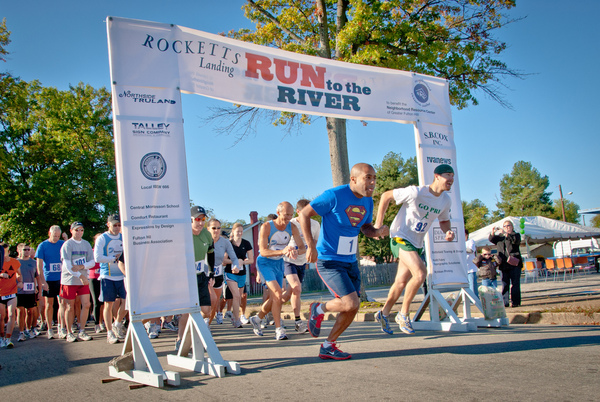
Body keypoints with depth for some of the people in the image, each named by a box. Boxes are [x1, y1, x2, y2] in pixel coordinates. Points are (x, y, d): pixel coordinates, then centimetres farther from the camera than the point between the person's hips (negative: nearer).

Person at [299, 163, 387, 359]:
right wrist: (310, 245, -22)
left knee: (351, 309, 8)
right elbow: (304, 214, -13)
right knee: (351, 304, -19)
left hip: (350, 261, 8)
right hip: (328, 261, -8)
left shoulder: (367, 202, 3)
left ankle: (328, 347, 25)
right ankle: (319, 309, 11)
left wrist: (377, 231, -6)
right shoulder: (334, 196, -19)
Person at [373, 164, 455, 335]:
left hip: (417, 244, 7)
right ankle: (404, 314, -7)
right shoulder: (416, 192, -19)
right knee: (420, 273, -23)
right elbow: (386, 196, -9)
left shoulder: (446, 200, 2)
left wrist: (448, 231, -5)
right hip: (400, 237, -7)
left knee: (402, 282, 9)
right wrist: (378, 223, -9)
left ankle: (383, 314, 26)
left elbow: (444, 220, 19)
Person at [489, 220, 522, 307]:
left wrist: (506, 234, -25)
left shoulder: (516, 235, 8)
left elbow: (516, 240, -14)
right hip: (503, 265, 3)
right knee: (505, 284, 2)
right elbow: (492, 240, 3)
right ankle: (504, 302, 3)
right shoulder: (499, 237, 19)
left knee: (515, 284, -3)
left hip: (514, 264, -3)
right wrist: (493, 233, -17)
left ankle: (516, 302, 0)